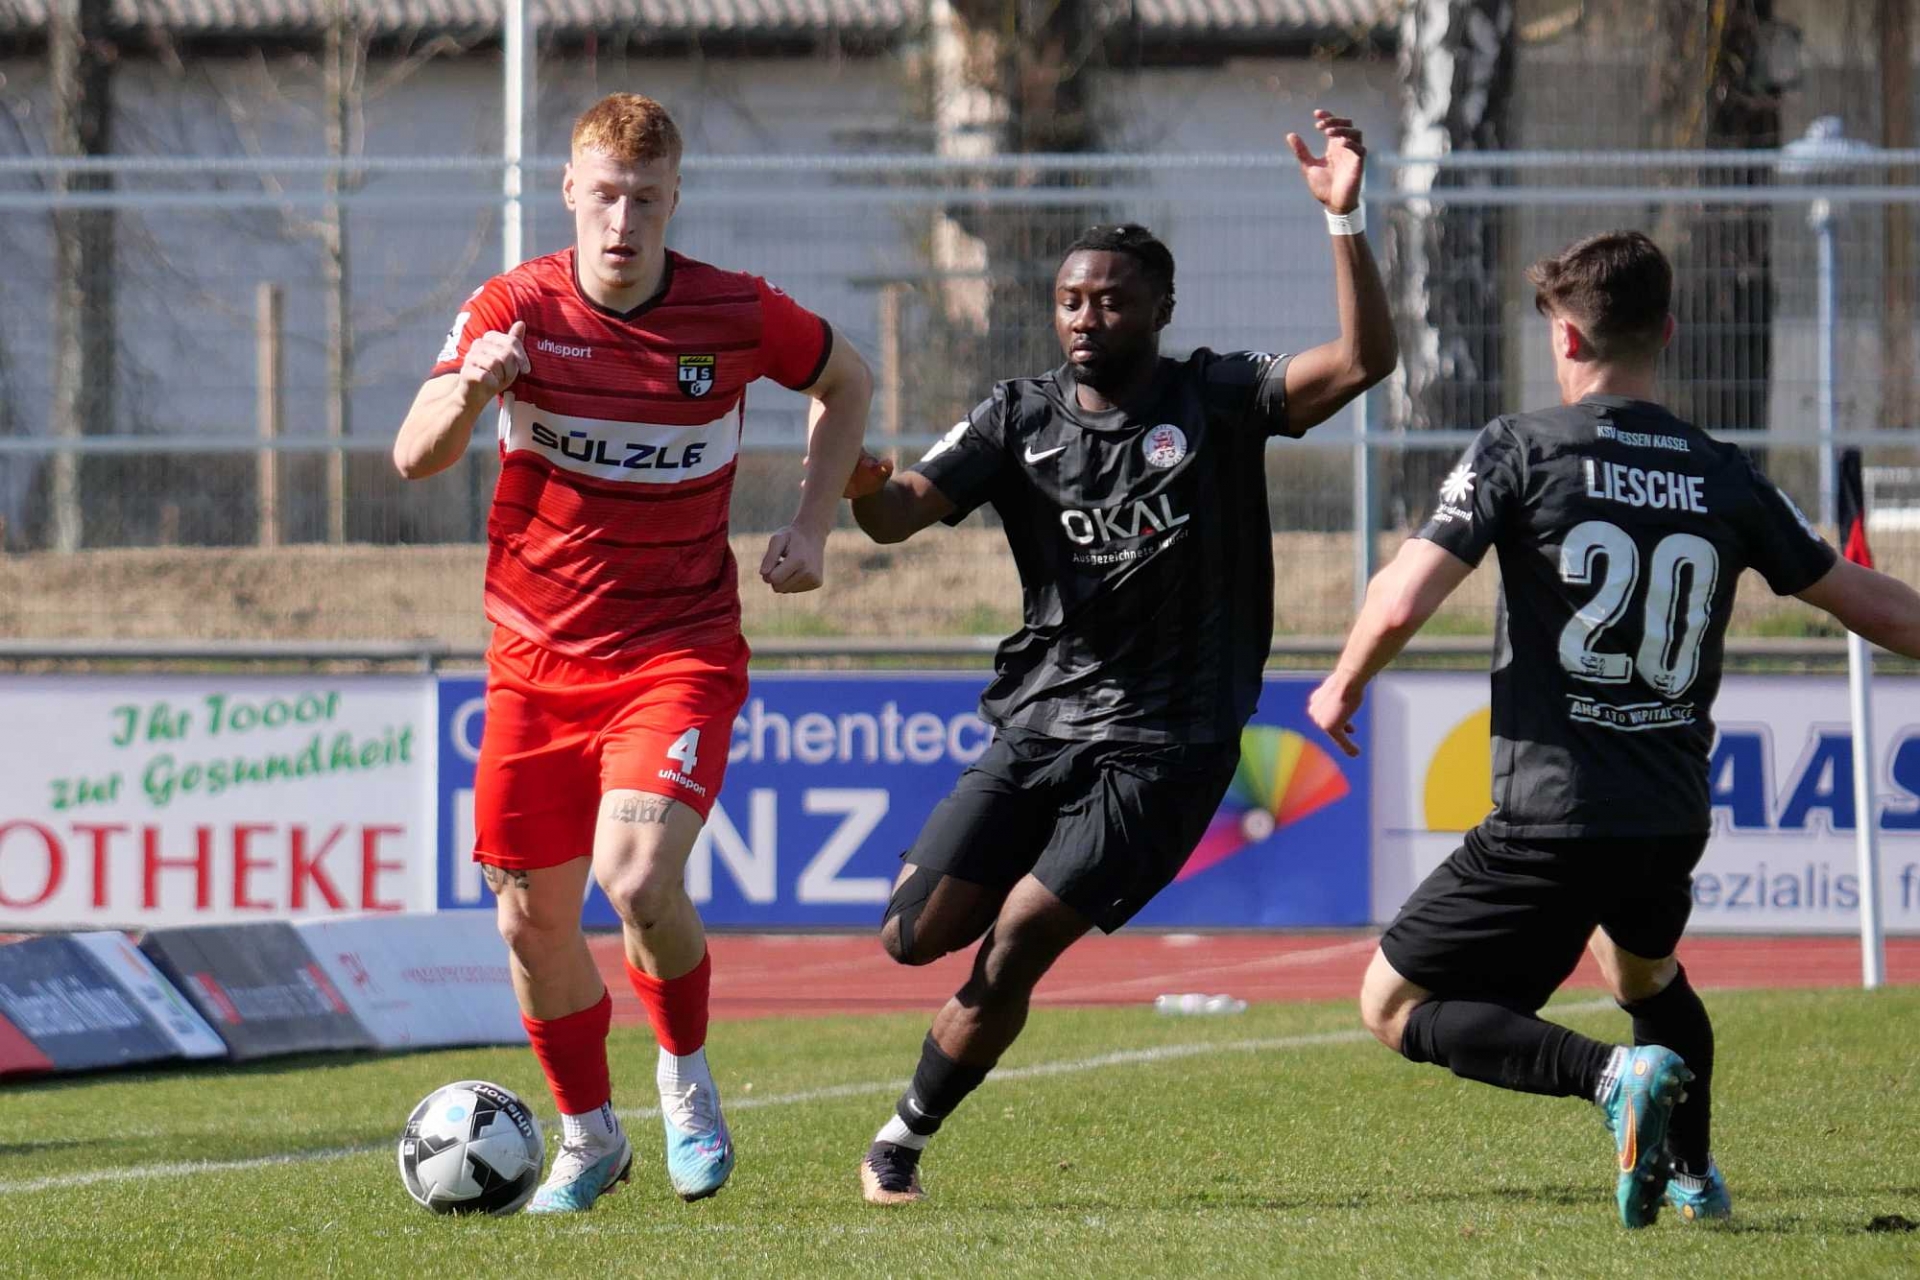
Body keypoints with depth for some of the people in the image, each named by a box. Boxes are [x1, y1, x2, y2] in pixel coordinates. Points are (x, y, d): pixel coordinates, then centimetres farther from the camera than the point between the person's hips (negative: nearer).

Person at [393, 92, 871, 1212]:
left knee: (639, 878, -23)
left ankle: (688, 1081, 5)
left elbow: (849, 383, 13)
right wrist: (473, 387, -37)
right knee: (534, 920, 7)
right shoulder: (518, 309, -7)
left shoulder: (738, 315, -7)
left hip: (680, 648, -2)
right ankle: (589, 1139, 29)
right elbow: (414, 458, -16)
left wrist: (811, 530, 2)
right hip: (539, 656, 2)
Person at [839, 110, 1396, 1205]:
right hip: (1040, 727, 4)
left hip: (1164, 745, -4)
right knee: (918, 940, -5)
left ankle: (906, 1139, 6)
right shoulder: (1021, 420, 5)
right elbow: (899, 514, -5)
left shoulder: (1216, 401, -3)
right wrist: (856, 475, -30)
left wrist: (1346, 221, -28)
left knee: (1016, 945, -14)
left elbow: (1363, 360, -16)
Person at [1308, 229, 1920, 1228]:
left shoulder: (1520, 451, -6)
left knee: (1394, 1004, 4)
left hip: (1551, 817, -6)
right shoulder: (1724, 477, 6)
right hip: (1675, 819, 6)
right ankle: (1691, 1174, 35)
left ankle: (1611, 1074, -16)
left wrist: (1343, 685, 7)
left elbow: (1402, 602, -14)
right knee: (1645, 968, 38)